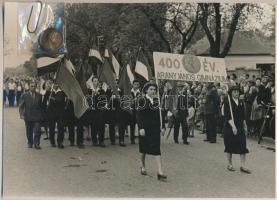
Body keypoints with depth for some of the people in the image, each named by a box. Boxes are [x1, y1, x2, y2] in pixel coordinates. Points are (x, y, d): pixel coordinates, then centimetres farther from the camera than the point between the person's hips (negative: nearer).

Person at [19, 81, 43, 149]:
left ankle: (37, 144, -3)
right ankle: (30, 143, 23)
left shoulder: (39, 95, 7)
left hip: (37, 116, 0)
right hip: (28, 117, 0)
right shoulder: (24, 95, 2)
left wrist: (41, 115, 9)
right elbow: (21, 106, 1)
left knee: (37, 131, -8)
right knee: (29, 132, 9)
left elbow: (41, 106, 11)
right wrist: (21, 114, -10)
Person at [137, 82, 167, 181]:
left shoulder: (156, 101, 9)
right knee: (144, 148, 11)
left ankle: (160, 172, -7)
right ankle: (143, 166, 33)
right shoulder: (142, 100, -8)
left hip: (155, 128, 4)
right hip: (145, 128, -4)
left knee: (157, 149, -3)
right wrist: (141, 128, -19)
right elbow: (139, 115, -13)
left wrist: (160, 127, 12)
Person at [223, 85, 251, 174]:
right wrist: (233, 126, -23)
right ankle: (229, 164, 19)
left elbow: (243, 116, 15)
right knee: (230, 146, 4)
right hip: (230, 127, -5)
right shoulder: (227, 102, -9)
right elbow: (227, 116, -16)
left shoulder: (240, 102, 8)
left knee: (243, 145, -1)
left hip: (240, 127, 5)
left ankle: (242, 166, 4)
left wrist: (244, 125, 11)